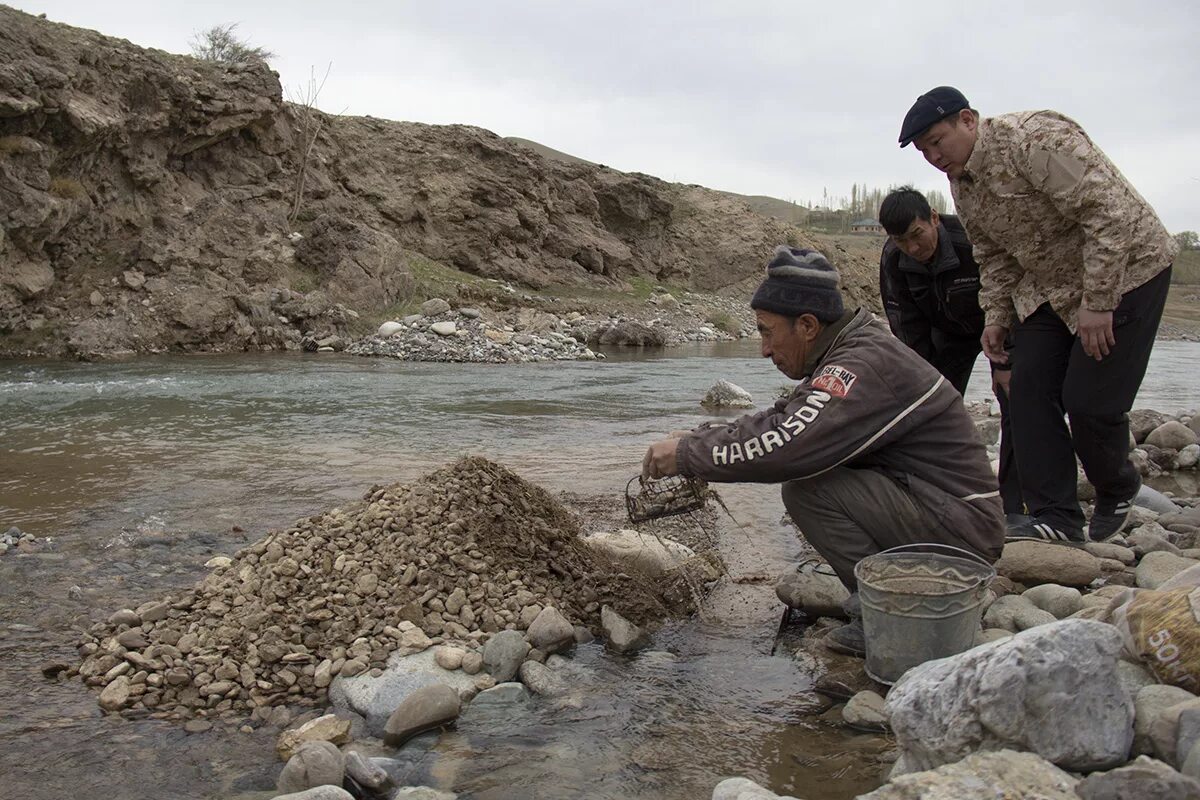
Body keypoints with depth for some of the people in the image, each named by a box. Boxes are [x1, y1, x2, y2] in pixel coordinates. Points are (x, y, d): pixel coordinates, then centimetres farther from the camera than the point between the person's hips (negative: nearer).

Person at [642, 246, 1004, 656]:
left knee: (806, 488, -20)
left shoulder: (864, 365, -22)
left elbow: (785, 445, -32)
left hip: (962, 527, -10)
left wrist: (688, 453, -19)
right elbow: (780, 420, 14)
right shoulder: (847, 353, 10)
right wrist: (694, 438, 2)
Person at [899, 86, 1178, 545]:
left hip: (1124, 272, -8)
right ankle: (1056, 519, 1)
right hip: (1047, 289, 8)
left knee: (1091, 401, -10)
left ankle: (1118, 494, 20)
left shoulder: (1037, 141, -25)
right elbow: (993, 256, 14)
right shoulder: (961, 184, 3)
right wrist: (996, 314, 2)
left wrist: (1097, 302, -28)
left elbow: (1111, 215, -29)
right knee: (1030, 393, -3)